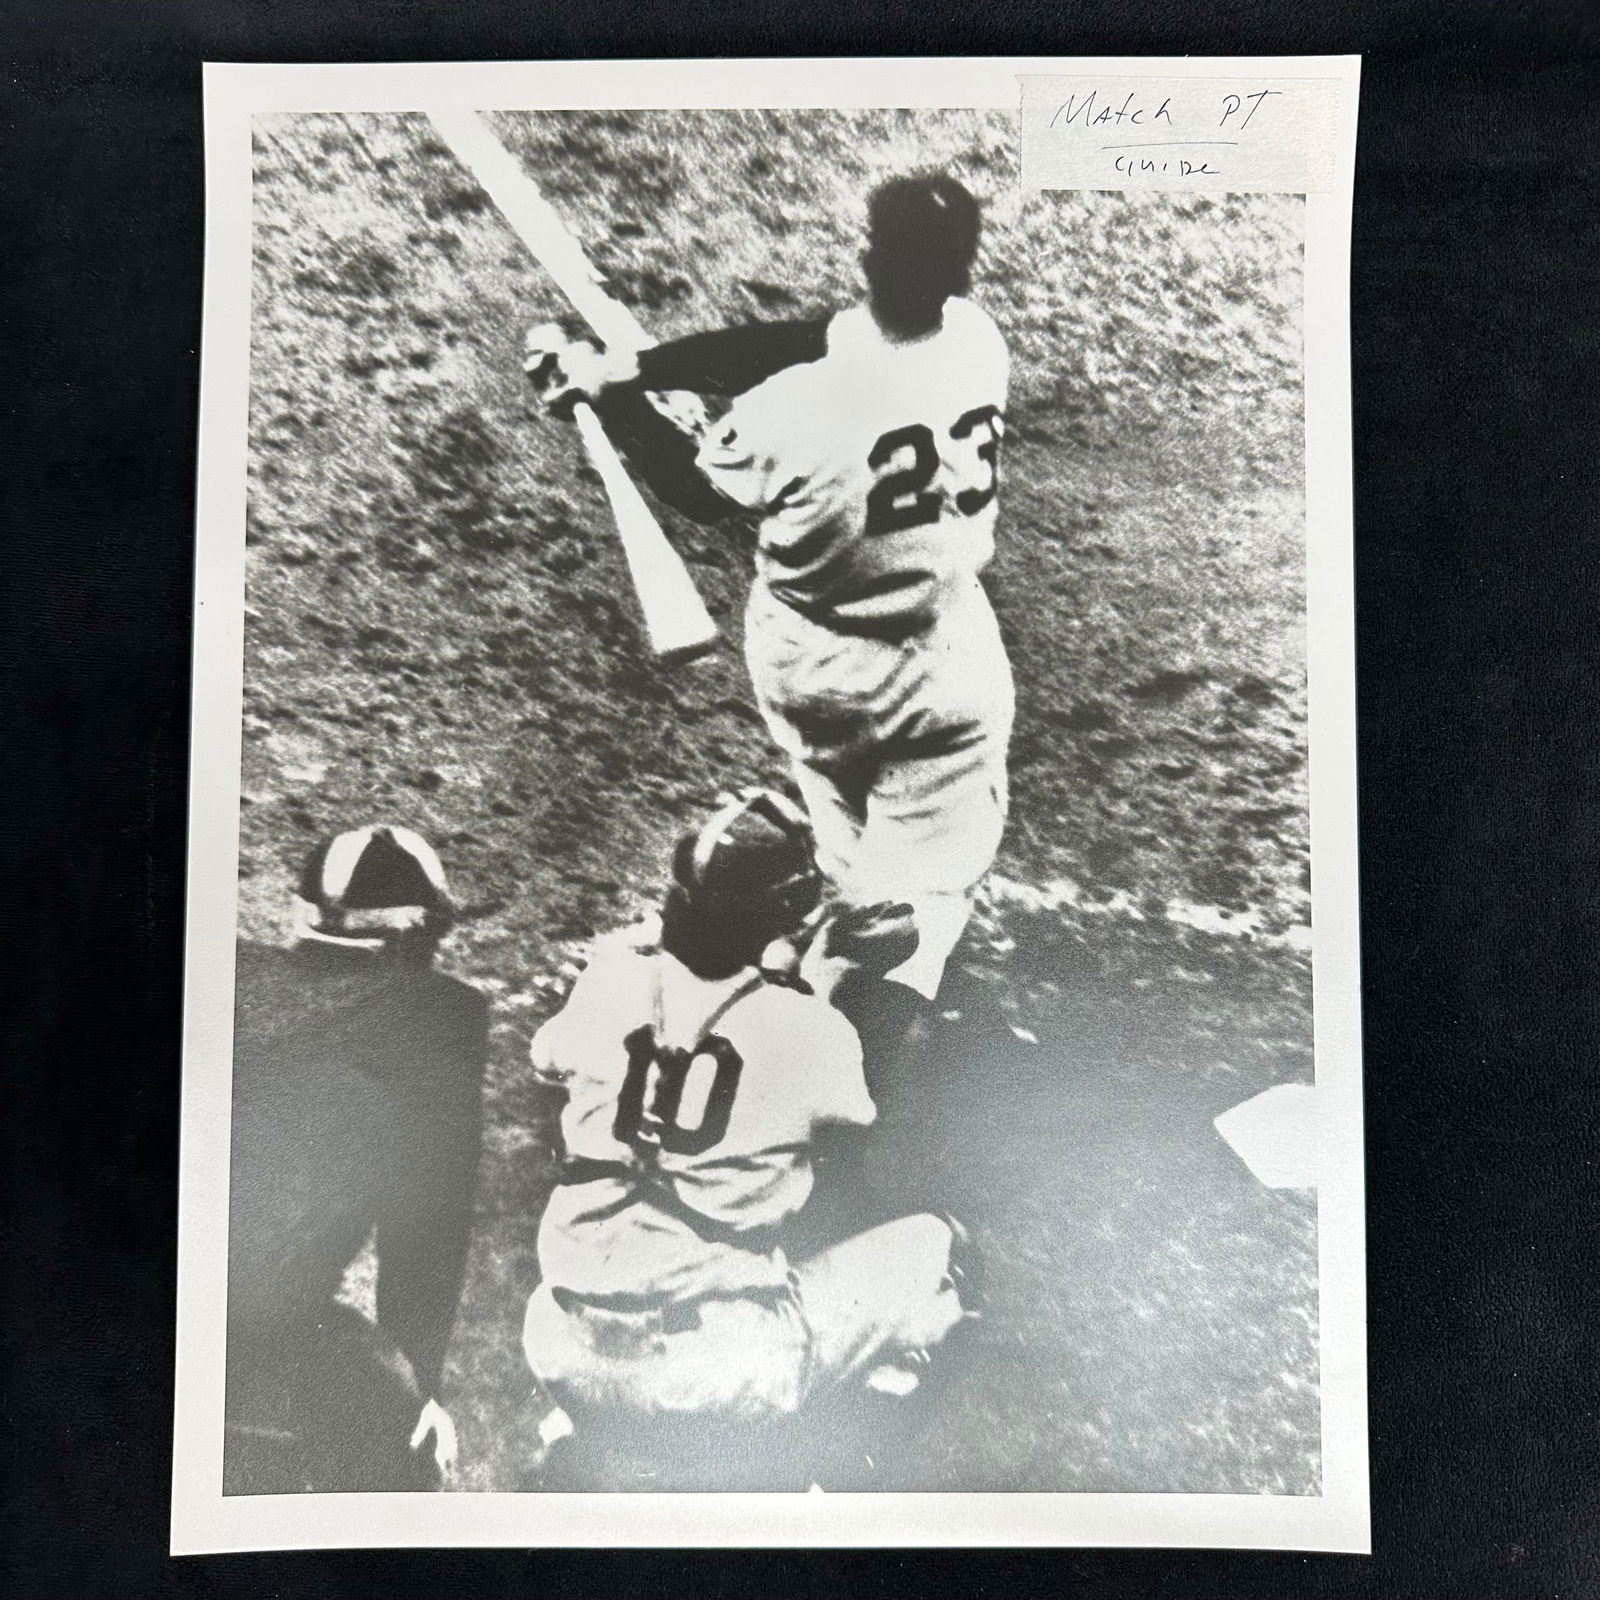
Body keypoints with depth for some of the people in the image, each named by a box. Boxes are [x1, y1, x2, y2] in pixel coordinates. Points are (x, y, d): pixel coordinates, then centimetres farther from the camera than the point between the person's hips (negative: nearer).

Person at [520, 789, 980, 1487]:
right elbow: (850, 1114, 10)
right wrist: (819, 979, 19)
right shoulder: (810, 1029, -13)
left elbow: (549, 1059, 16)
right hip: (717, 1385, -4)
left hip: (566, 1363, 4)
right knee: (937, 1243, 12)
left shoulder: (615, 968, -7)